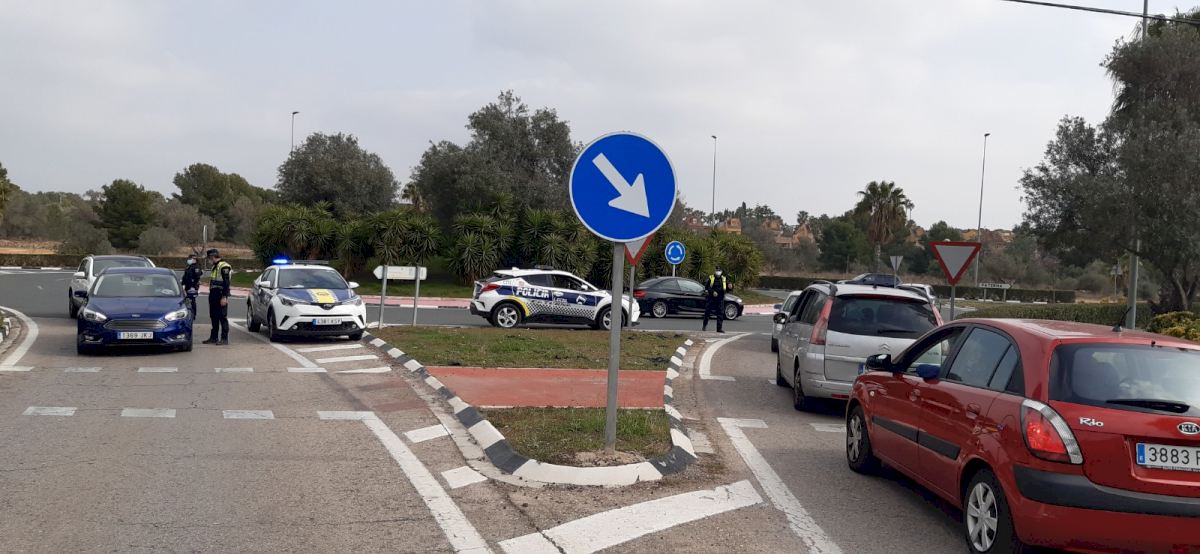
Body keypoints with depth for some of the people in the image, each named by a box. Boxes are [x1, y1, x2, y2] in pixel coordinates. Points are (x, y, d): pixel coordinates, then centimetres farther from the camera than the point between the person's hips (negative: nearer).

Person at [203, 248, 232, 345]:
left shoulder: (224, 266, -14)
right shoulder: (215, 266, 18)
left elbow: (226, 283, -19)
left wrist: (224, 297, -23)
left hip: (221, 296, -10)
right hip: (214, 295, 10)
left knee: (223, 317, -8)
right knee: (214, 317, 13)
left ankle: (224, 338, -6)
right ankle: (214, 337, 20)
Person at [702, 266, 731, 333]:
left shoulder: (724, 279, 10)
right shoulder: (711, 278, -1)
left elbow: (727, 290, 13)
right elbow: (706, 287, -9)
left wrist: (729, 287, -10)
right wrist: (712, 292, -23)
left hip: (720, 298, 2)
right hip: (711, 298, -2)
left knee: (720, 313, -3)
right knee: (707, 312, 3)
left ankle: (719, 328, 0)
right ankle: (704, 326, 18)